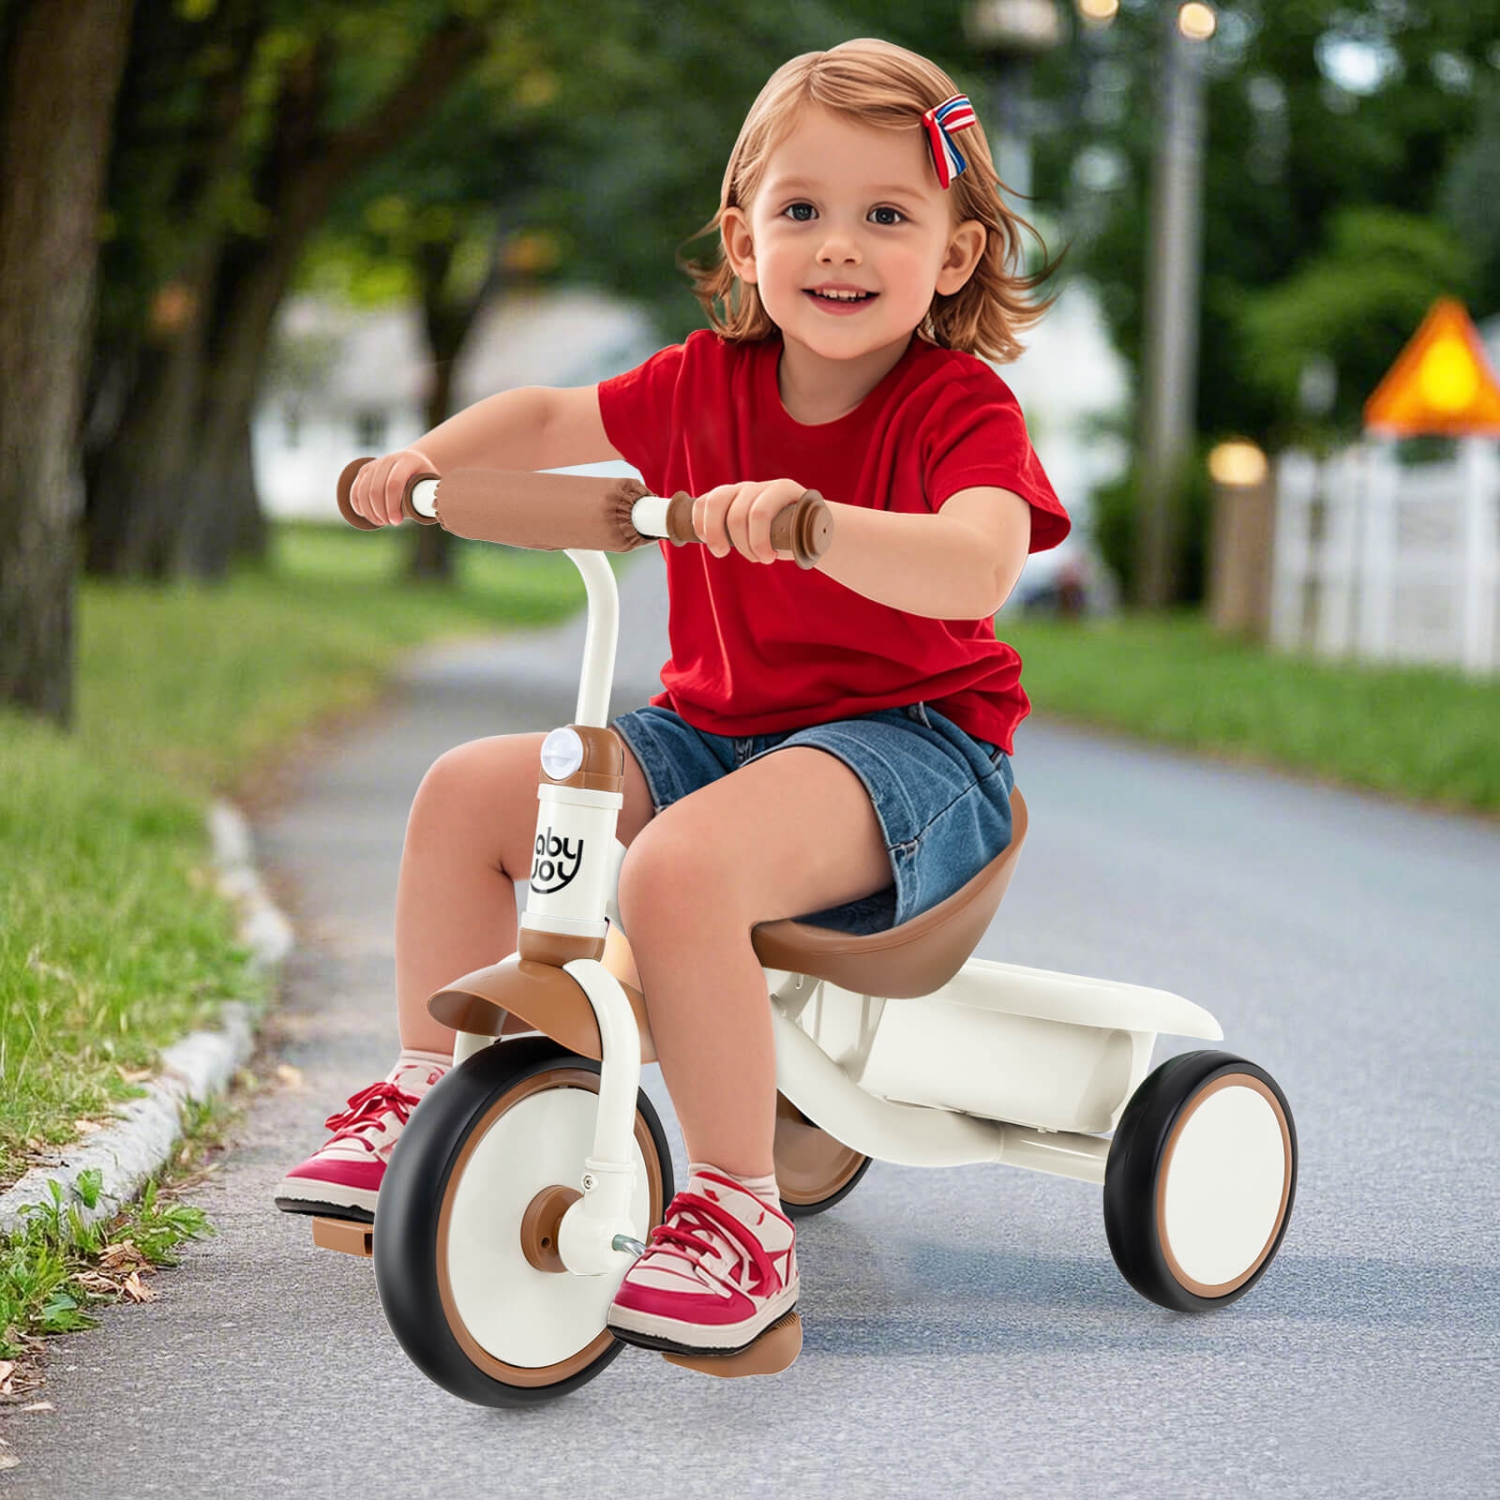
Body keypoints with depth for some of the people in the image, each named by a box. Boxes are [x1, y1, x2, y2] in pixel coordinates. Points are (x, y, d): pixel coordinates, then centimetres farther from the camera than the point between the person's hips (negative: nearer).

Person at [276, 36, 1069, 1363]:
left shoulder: (962, 408, -14)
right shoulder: (706, 382, 4)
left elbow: (975, 568, -35)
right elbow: (552, 419, 22)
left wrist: (815, 521, -51)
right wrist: (429, 458, 4)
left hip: (905, 738, -7)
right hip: (716, 728, 7)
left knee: (681, 865, -35)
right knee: (469, 789, -4)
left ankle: (736, 1215, -24)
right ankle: (429, 1097, 11)